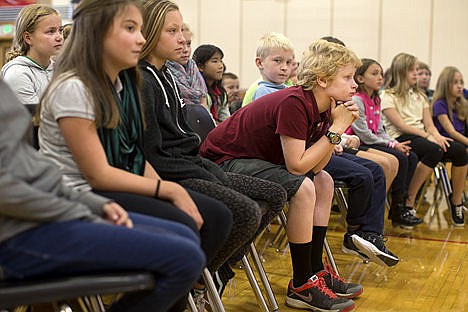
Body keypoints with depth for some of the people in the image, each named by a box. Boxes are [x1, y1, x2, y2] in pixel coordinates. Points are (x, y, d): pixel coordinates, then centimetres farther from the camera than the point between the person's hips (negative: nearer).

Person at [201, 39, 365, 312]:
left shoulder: (323, 107, 2)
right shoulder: (293, 104, -26)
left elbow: (316, 166, -2)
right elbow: (297, 166, -28)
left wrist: (339, 124, -10)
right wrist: (337, 128, -22)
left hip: (255, 157, 10)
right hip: (223, 160, -10)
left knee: (324, 182, 8)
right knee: (302, 188, -26)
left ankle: (315, 271, 13)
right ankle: (302, 287, -12)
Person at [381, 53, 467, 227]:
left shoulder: (419, 95, 25)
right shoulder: (388, 96, 3)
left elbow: (429, 124, 14)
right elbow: (400, 125, -9)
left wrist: (437, 135, -9)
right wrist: (427, 136, -18)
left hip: (421, 136, 7)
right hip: (400, 139, -7)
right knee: (434, 150, -36)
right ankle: (409, 201, -28)